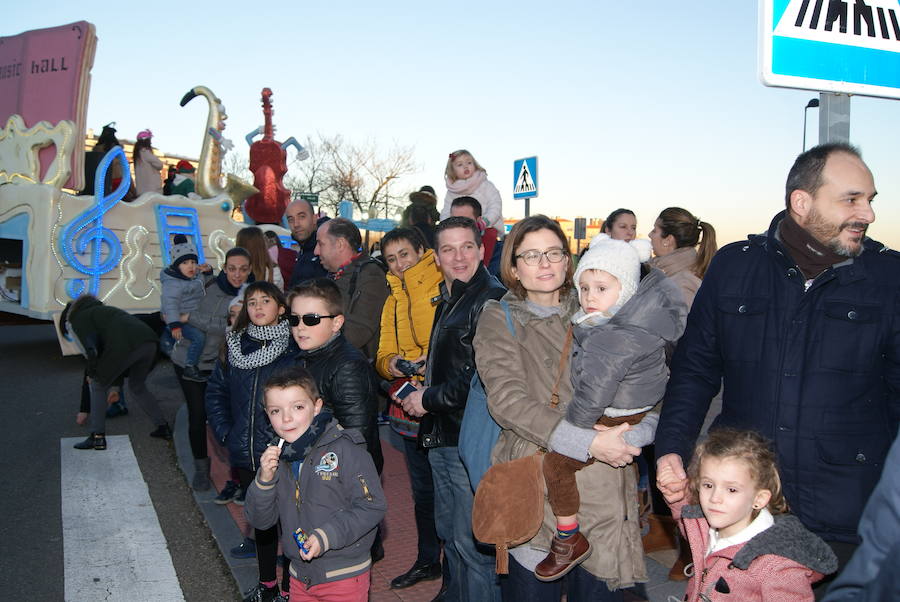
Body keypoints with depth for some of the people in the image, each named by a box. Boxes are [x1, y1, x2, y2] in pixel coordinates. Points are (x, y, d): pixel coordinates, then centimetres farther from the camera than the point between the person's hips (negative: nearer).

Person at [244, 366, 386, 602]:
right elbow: (260, 520, 2)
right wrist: (264, 480, -15)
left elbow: (372, 507, -17)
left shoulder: (344, 450, -17)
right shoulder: (276, 457, 1)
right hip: (299, 577, 5)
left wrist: (326, 536, -25)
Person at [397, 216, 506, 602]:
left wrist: (429, 399, -13)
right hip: (442, 438, 10)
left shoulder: (492, 300, -16)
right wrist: (419, 391, 9)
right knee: (449, 533, 22)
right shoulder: (447, 301, 15)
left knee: (471, 541, 0)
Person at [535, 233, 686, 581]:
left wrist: (569, 430, -15)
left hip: (617, 420, -10)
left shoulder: (618, 339, -33)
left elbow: (594, 393, -29)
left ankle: (568, 540, 8)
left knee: (557, 463, -6)